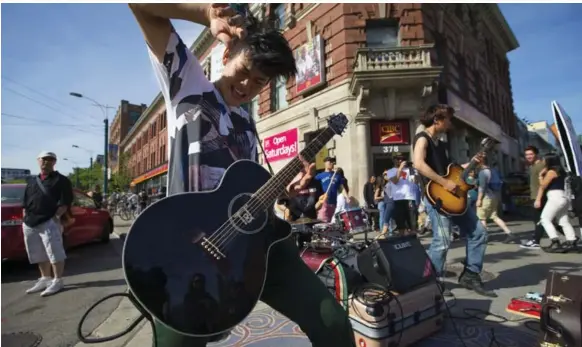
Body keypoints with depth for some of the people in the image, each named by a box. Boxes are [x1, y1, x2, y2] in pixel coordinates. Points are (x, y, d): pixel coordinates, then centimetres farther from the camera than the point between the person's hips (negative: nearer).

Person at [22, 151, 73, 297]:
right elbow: (25, 202, 21)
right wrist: (25, 218, 10)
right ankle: (45, 279, 27)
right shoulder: (31, 181, 20)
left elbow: (65, 201, -8)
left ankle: (57, 281, 1)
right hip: (30, 223, 7)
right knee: (39, 254, 15)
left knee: (55, 252, -7)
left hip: (49, 222, -7)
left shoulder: (61, 180, 1)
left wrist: (57, 216, -16)